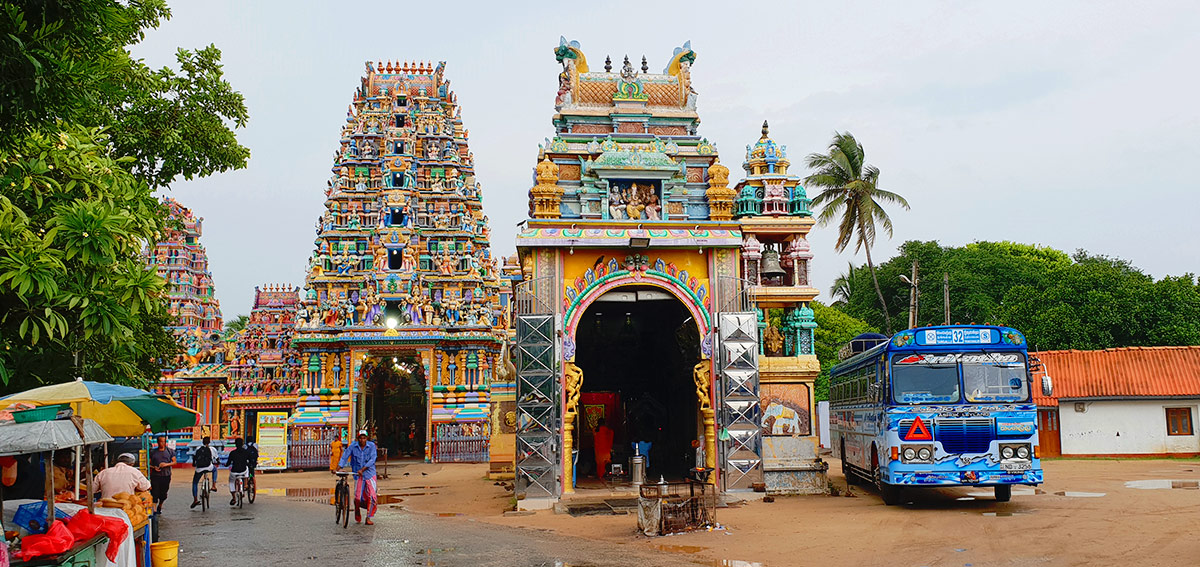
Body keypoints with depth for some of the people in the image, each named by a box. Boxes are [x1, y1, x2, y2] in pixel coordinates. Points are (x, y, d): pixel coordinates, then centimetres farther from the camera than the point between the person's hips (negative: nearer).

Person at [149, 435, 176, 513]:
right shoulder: (153, 452, 8)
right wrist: (154, 467, -12)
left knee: (163, 493, 10)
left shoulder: (170, 451, 8)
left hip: (166, 475, 1)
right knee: (154, 493, -10)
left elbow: (174, 461, 4)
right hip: (155, 475, -1)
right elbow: (149, 463, 8)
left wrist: (166, 464, -13)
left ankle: (160, 506, 35)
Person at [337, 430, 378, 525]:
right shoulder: (353, 446, -2)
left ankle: (368, 518, 1)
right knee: (358, 497, -1)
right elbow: (344, 457, -5)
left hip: (370, 474, -1)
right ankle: (357, 516, 29)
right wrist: (338, 469, -17)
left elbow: (372, 460, -13)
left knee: (371, 496, -10)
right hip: (358, 475, 1)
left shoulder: (371, 446, -5)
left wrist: (362, 469, -22)